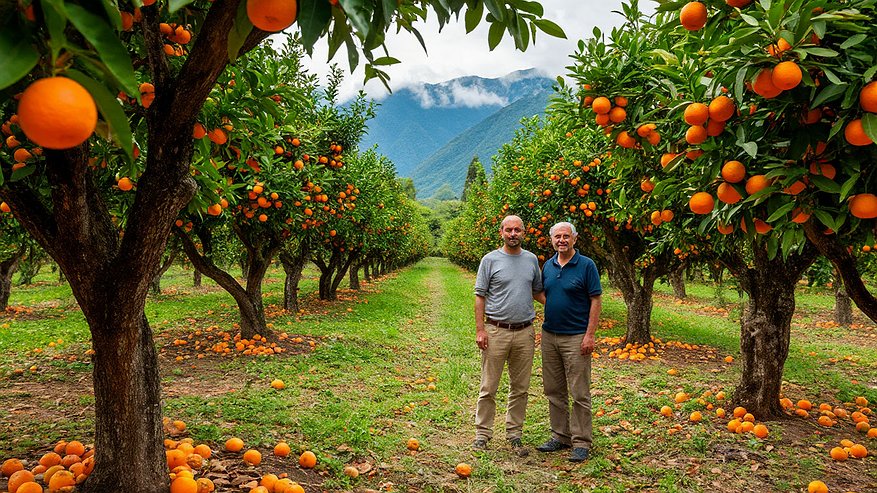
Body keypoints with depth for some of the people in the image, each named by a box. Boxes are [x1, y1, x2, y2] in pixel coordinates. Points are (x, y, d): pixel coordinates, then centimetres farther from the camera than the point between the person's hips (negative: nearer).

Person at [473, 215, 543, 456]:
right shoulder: (490, 260, -2)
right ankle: (482, 433, 15)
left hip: (525, 332, 4)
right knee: (489, 387, 3)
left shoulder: (531, 259, 9)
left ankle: (514, 434, 23)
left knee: (520, 388, 11)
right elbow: (480, 296, -3)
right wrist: (480, 329, -10)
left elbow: (538, 290, 19)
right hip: (496, 331, -4)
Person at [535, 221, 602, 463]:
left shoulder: (586, 265, -6)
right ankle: (560, 436, 24)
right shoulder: (548, 266, 10)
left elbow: (596, 301, -8)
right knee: (554, 391, 12)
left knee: (579, 393, -1)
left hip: (576, 337, -6)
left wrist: (590, 335, -14)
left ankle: (581, 442, 9)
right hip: (549, 335, 6)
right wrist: (544, 327, 10)